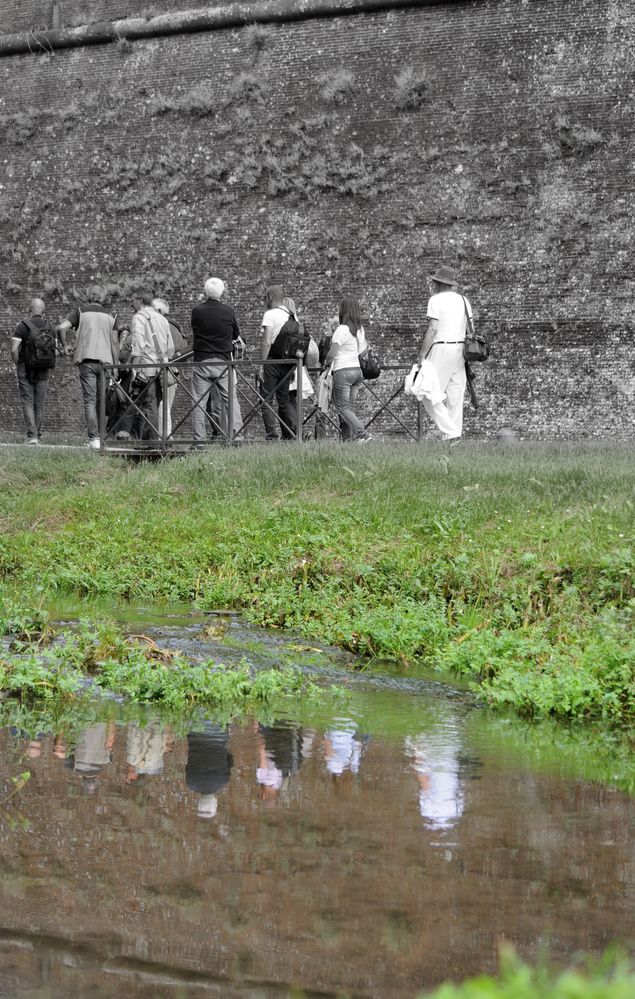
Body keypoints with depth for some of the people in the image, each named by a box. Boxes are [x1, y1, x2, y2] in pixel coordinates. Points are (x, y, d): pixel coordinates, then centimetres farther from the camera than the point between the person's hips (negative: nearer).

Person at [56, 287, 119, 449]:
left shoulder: (80, 311, 4)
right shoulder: (110, 316, 10)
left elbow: (61, 327, -8)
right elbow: (115, 343, 5)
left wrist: (65, 346, 8)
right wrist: (115, 366, 8)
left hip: (86, 360, -2)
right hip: (105, 360, 2)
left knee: (90, 401, -6)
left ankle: (94, 438, -17)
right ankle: (101, 437, 12)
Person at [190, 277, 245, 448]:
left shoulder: (197, 311, -4)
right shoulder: (229, 311, -3)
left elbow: (194, 333, 9)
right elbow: (236, 336, 9)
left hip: (201, 361, 0)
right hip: (223, 361, 0)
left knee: (199, 402, 3)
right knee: (231, 400, 5)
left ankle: (199, 440, 0)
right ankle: (237, 437, -1)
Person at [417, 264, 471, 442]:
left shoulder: (435, 300, -7)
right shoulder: (463, 300, 13)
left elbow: (433, 330, -14)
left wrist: (422, 355, -10)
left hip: (441, 348, -7)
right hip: (460, 348, 7)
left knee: (429, 395, -3)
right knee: (455, 396, 8)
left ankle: (450, 432, -14)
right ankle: (456, 435, 6)